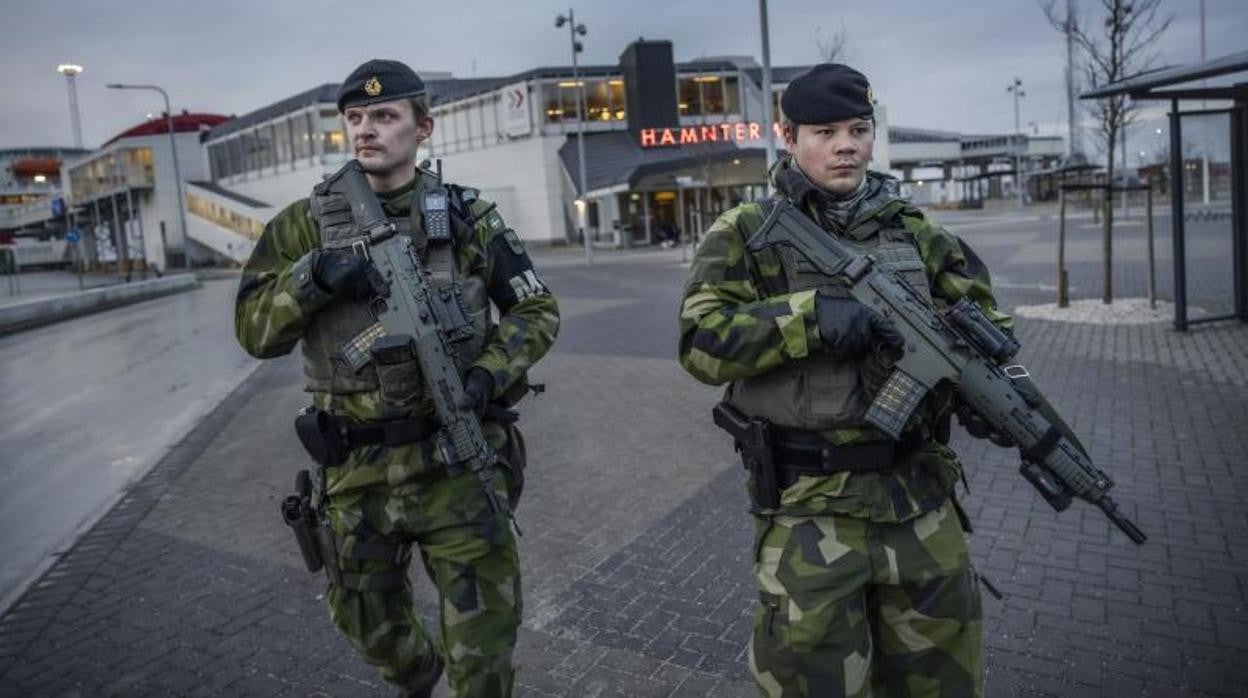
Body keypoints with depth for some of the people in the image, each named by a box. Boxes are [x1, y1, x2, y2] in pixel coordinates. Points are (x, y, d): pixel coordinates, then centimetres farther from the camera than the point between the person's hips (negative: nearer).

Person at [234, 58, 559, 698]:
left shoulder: (467, 217, -3)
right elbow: (254, 331, -2)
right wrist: (312, 277, -19)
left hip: (457, 458, -2)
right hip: (357, 469, 3)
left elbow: (537, 310, 2)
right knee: (366, 621, 24)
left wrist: (487, 374, -14)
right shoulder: (305, 226, 1)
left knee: (483, 636, 5)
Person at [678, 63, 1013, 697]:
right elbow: (701, 341, -14)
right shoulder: (746, 234, -4)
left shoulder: (915, 232, 9)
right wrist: (814, 316, -24)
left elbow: (981, 318, 15)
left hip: (920, 497, 4)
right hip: (808, 507, -4)